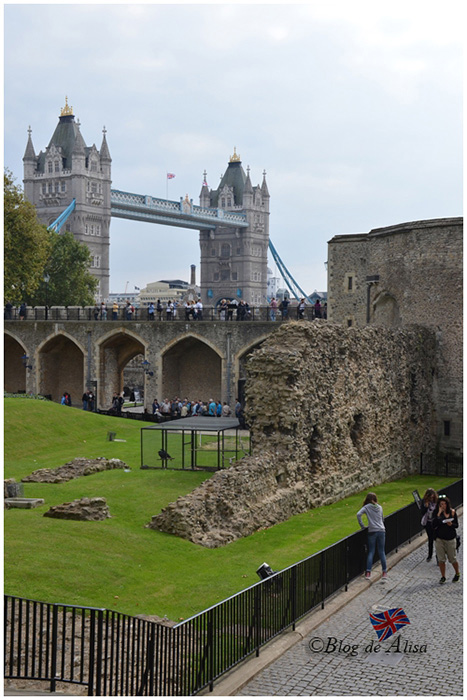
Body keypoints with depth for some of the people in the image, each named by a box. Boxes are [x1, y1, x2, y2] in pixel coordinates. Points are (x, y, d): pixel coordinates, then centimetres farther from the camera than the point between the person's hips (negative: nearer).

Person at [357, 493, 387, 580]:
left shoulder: (366, 507, 0)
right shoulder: (379, 507, 11)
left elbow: (358, 514, -13)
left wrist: (362, 526, -4)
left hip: (372, 532, -2)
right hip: (381, 531, 2)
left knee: (371, 552, 3)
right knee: (381, 551, 8)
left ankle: (368, 572, -5)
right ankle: (384, 572, 8)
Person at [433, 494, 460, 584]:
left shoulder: (452, 512, -3)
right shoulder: (437, 512, -3)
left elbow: (457, 525, 3)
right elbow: (434, 524, -16)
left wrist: (451, 524, -18)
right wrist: (439, 513, -19)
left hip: (450, 539, -1)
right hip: (439, 538, 1)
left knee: (452, 559, 7)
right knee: (441, 559, 4)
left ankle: (457, 573, 32)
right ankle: (443, 577, 19)